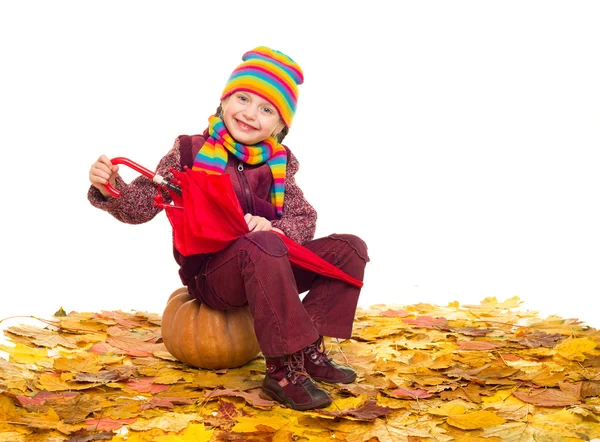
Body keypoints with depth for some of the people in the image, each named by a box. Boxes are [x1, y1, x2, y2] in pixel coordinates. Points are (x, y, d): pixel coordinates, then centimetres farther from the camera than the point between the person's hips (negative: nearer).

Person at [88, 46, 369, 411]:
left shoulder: (279, 164, 7)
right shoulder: (190, 152, -4)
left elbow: (305, 220, 1)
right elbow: (141, 206, -6)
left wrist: (274, 228, -21)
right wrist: (111, 188, -28)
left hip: (265, 270, 6)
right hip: (209, 274, -5)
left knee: (349, 248, -7)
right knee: (262, 245, -39)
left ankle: (309, 351, -13)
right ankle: (284, 369, -33)